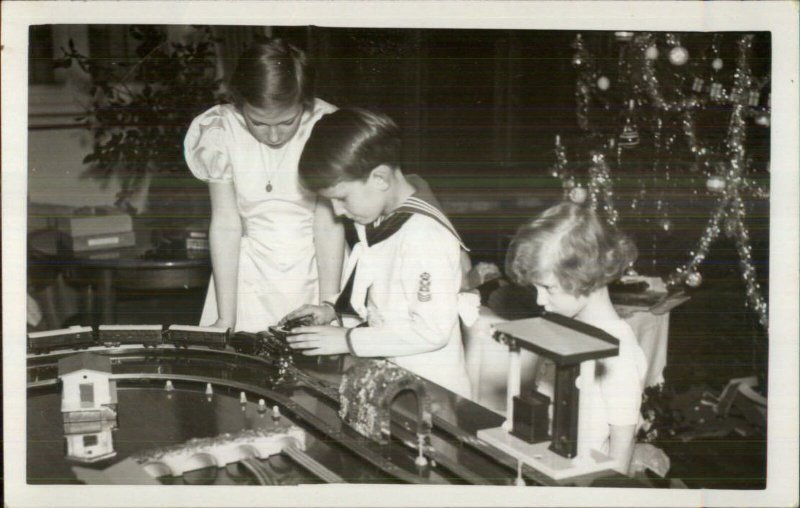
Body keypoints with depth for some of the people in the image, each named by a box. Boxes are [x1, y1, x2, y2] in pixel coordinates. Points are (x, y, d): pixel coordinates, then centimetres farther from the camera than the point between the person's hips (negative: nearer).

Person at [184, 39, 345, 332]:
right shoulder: (220, 132, -12)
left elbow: (329, 222, -15)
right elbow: (225, 222, -11)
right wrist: (226, 319, -16)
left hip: (320, 265, -1)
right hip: (249, 271, 1)